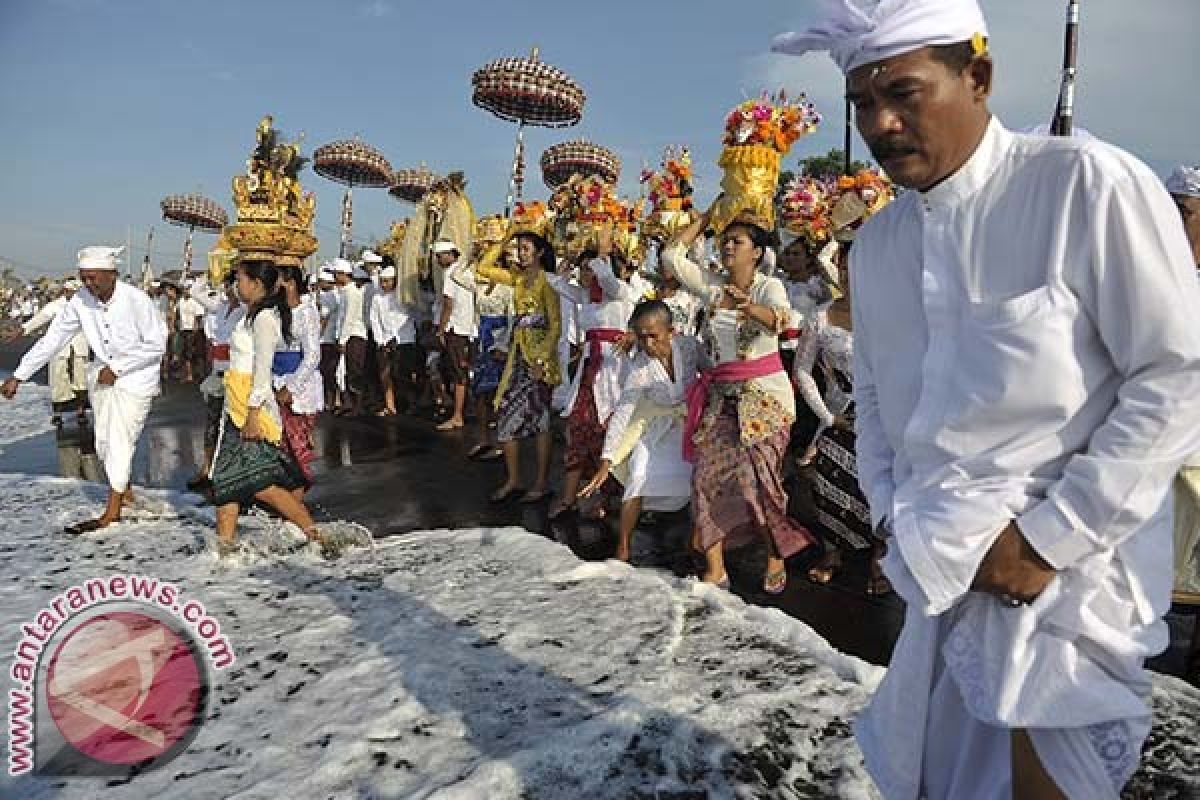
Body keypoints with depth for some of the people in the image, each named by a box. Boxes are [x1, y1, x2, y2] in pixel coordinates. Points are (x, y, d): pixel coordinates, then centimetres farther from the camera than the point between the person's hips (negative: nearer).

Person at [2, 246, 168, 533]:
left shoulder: (136, 300, -22)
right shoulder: (80, 301, -8)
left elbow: (156, 345, -15)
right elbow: (51, 340, -1)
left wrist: (116, 368, -17)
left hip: (135, 380, -5)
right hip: (102, 377, 6)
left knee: (119, 443, -5)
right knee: (103, 442, 11)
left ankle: (111, 512, 6)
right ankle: (126, 493, 32)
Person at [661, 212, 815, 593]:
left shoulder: (769, 286, -6)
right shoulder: (711, 284, 8)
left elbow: (780, 319, -27)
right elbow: (671, 255, 2)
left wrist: (747, 307, -47)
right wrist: (705, 218, 6)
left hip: (764, 393, -4)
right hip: (721, 395, 5)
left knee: (758, 477, -10)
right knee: (708, 475, -5)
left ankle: (777, 558, 13)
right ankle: (715, 569, 1)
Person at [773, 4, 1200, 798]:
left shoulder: (1090, 185, -11)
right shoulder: (876, 243, 8)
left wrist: (1049, 540, -15)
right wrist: (900, 519, 3)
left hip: (1067, 574, -5)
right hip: (943, 577, 6)